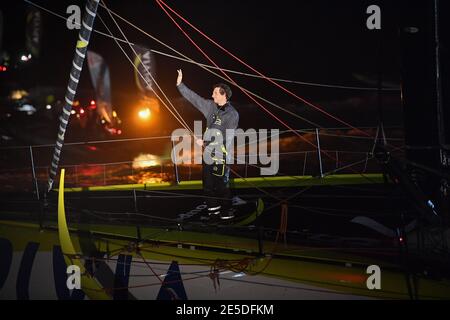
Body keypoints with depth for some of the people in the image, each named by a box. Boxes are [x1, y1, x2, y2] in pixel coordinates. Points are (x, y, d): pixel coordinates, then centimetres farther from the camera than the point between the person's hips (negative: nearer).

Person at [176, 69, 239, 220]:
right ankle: (213, 207, 29)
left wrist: (206, 143, -17)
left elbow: (226, 138, -18)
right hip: (208, 152, 7)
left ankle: (226, 211, 12)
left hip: (221, 155, -7)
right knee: (208, 183, 15)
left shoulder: (232, 114, -15)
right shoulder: (211, 106, 5)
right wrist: (180, 84, 7)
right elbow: (194, 98, 11)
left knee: (222, 185, -1)